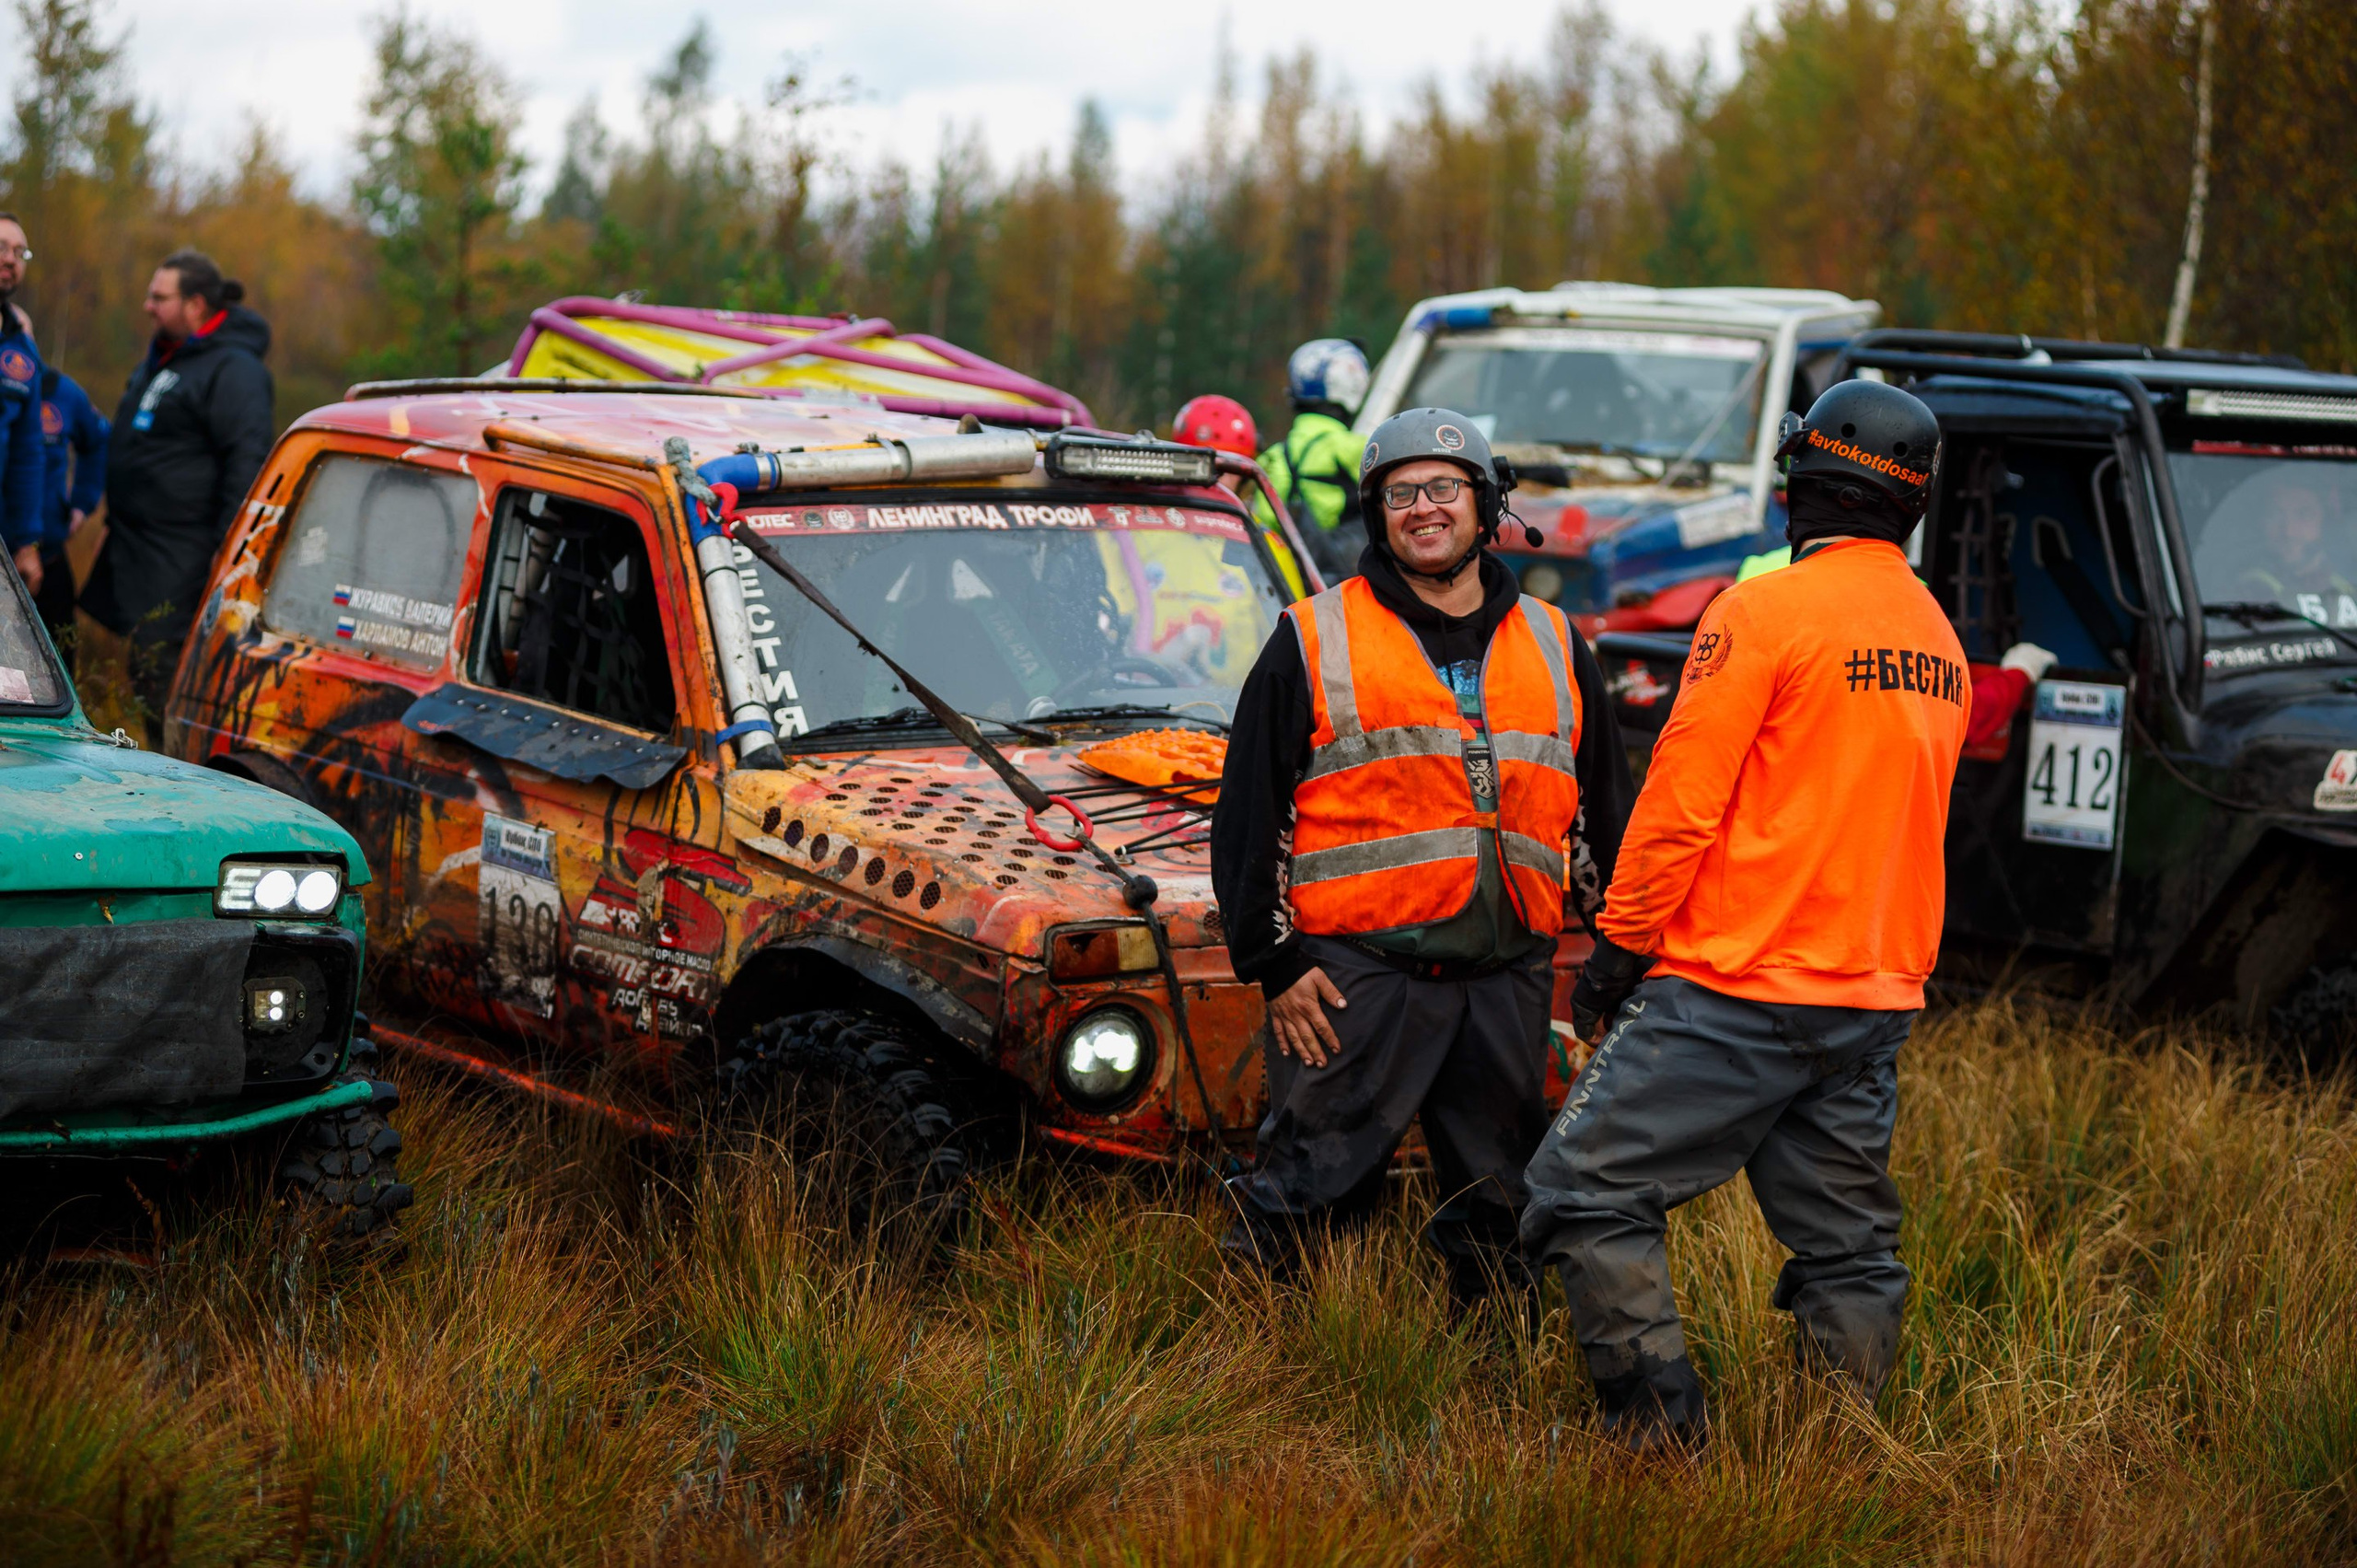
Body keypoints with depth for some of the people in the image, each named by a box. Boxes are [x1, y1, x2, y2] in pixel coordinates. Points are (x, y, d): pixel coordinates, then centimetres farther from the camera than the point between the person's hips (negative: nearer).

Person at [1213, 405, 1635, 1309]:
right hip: (1354, 976, -4)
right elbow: (1249, 815, 2)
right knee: (1314, 1185, -6)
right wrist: (1273, 961, -5)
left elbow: (1604, 817, 21)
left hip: (1508, 974, 4)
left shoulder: (1553, 647, 16)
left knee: (1498, 1207, 11)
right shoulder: (1314, 642, 3)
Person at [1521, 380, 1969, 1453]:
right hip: (1879, 1000, 8)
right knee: (1845, 1251, 11)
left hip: (1739, 985, -7)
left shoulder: (1765, 611, -10)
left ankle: (1661, 1433, -7)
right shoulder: (1940, 646, 13)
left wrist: (1619, 943, -3)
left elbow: (1680, 802, -11)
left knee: (1590, 1191, -1)